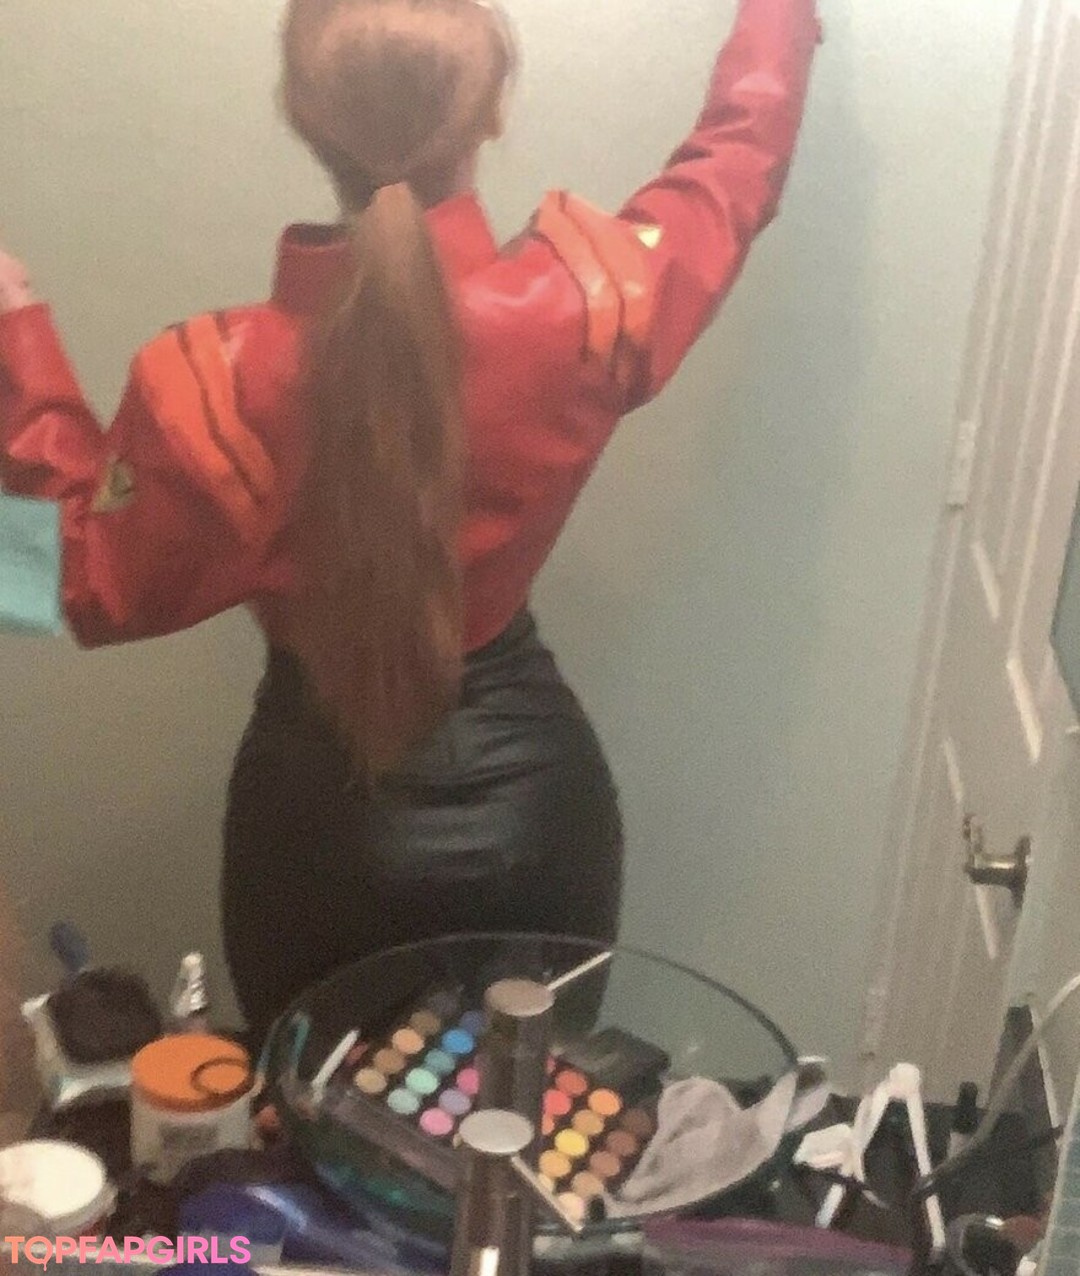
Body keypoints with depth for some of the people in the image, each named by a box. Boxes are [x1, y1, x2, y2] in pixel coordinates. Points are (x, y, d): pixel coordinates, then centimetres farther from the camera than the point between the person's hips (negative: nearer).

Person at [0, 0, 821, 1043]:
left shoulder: (214, 384, -23)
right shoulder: (579, 309, -20)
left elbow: (101, 592, -5)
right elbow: (739, 155, 0)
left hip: (316, 814, -1)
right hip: (528, 795, 2)